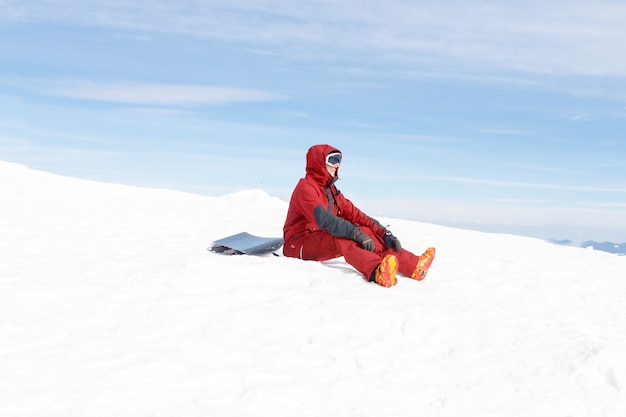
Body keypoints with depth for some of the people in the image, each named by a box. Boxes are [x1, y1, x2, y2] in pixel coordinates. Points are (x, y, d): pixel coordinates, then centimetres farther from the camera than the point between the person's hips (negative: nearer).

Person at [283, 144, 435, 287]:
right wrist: (356, 234, -36)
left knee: (366, 231, -4)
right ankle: (377, 272, -62)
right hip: (298, 244, -9)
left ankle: (413, 265, -15)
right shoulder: (306, 186, -13)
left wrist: (384, 233, -7)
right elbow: (323, 218, -29)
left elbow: (353, 214, 6)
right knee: (341, 237, -34)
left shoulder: (331, 190, 14)